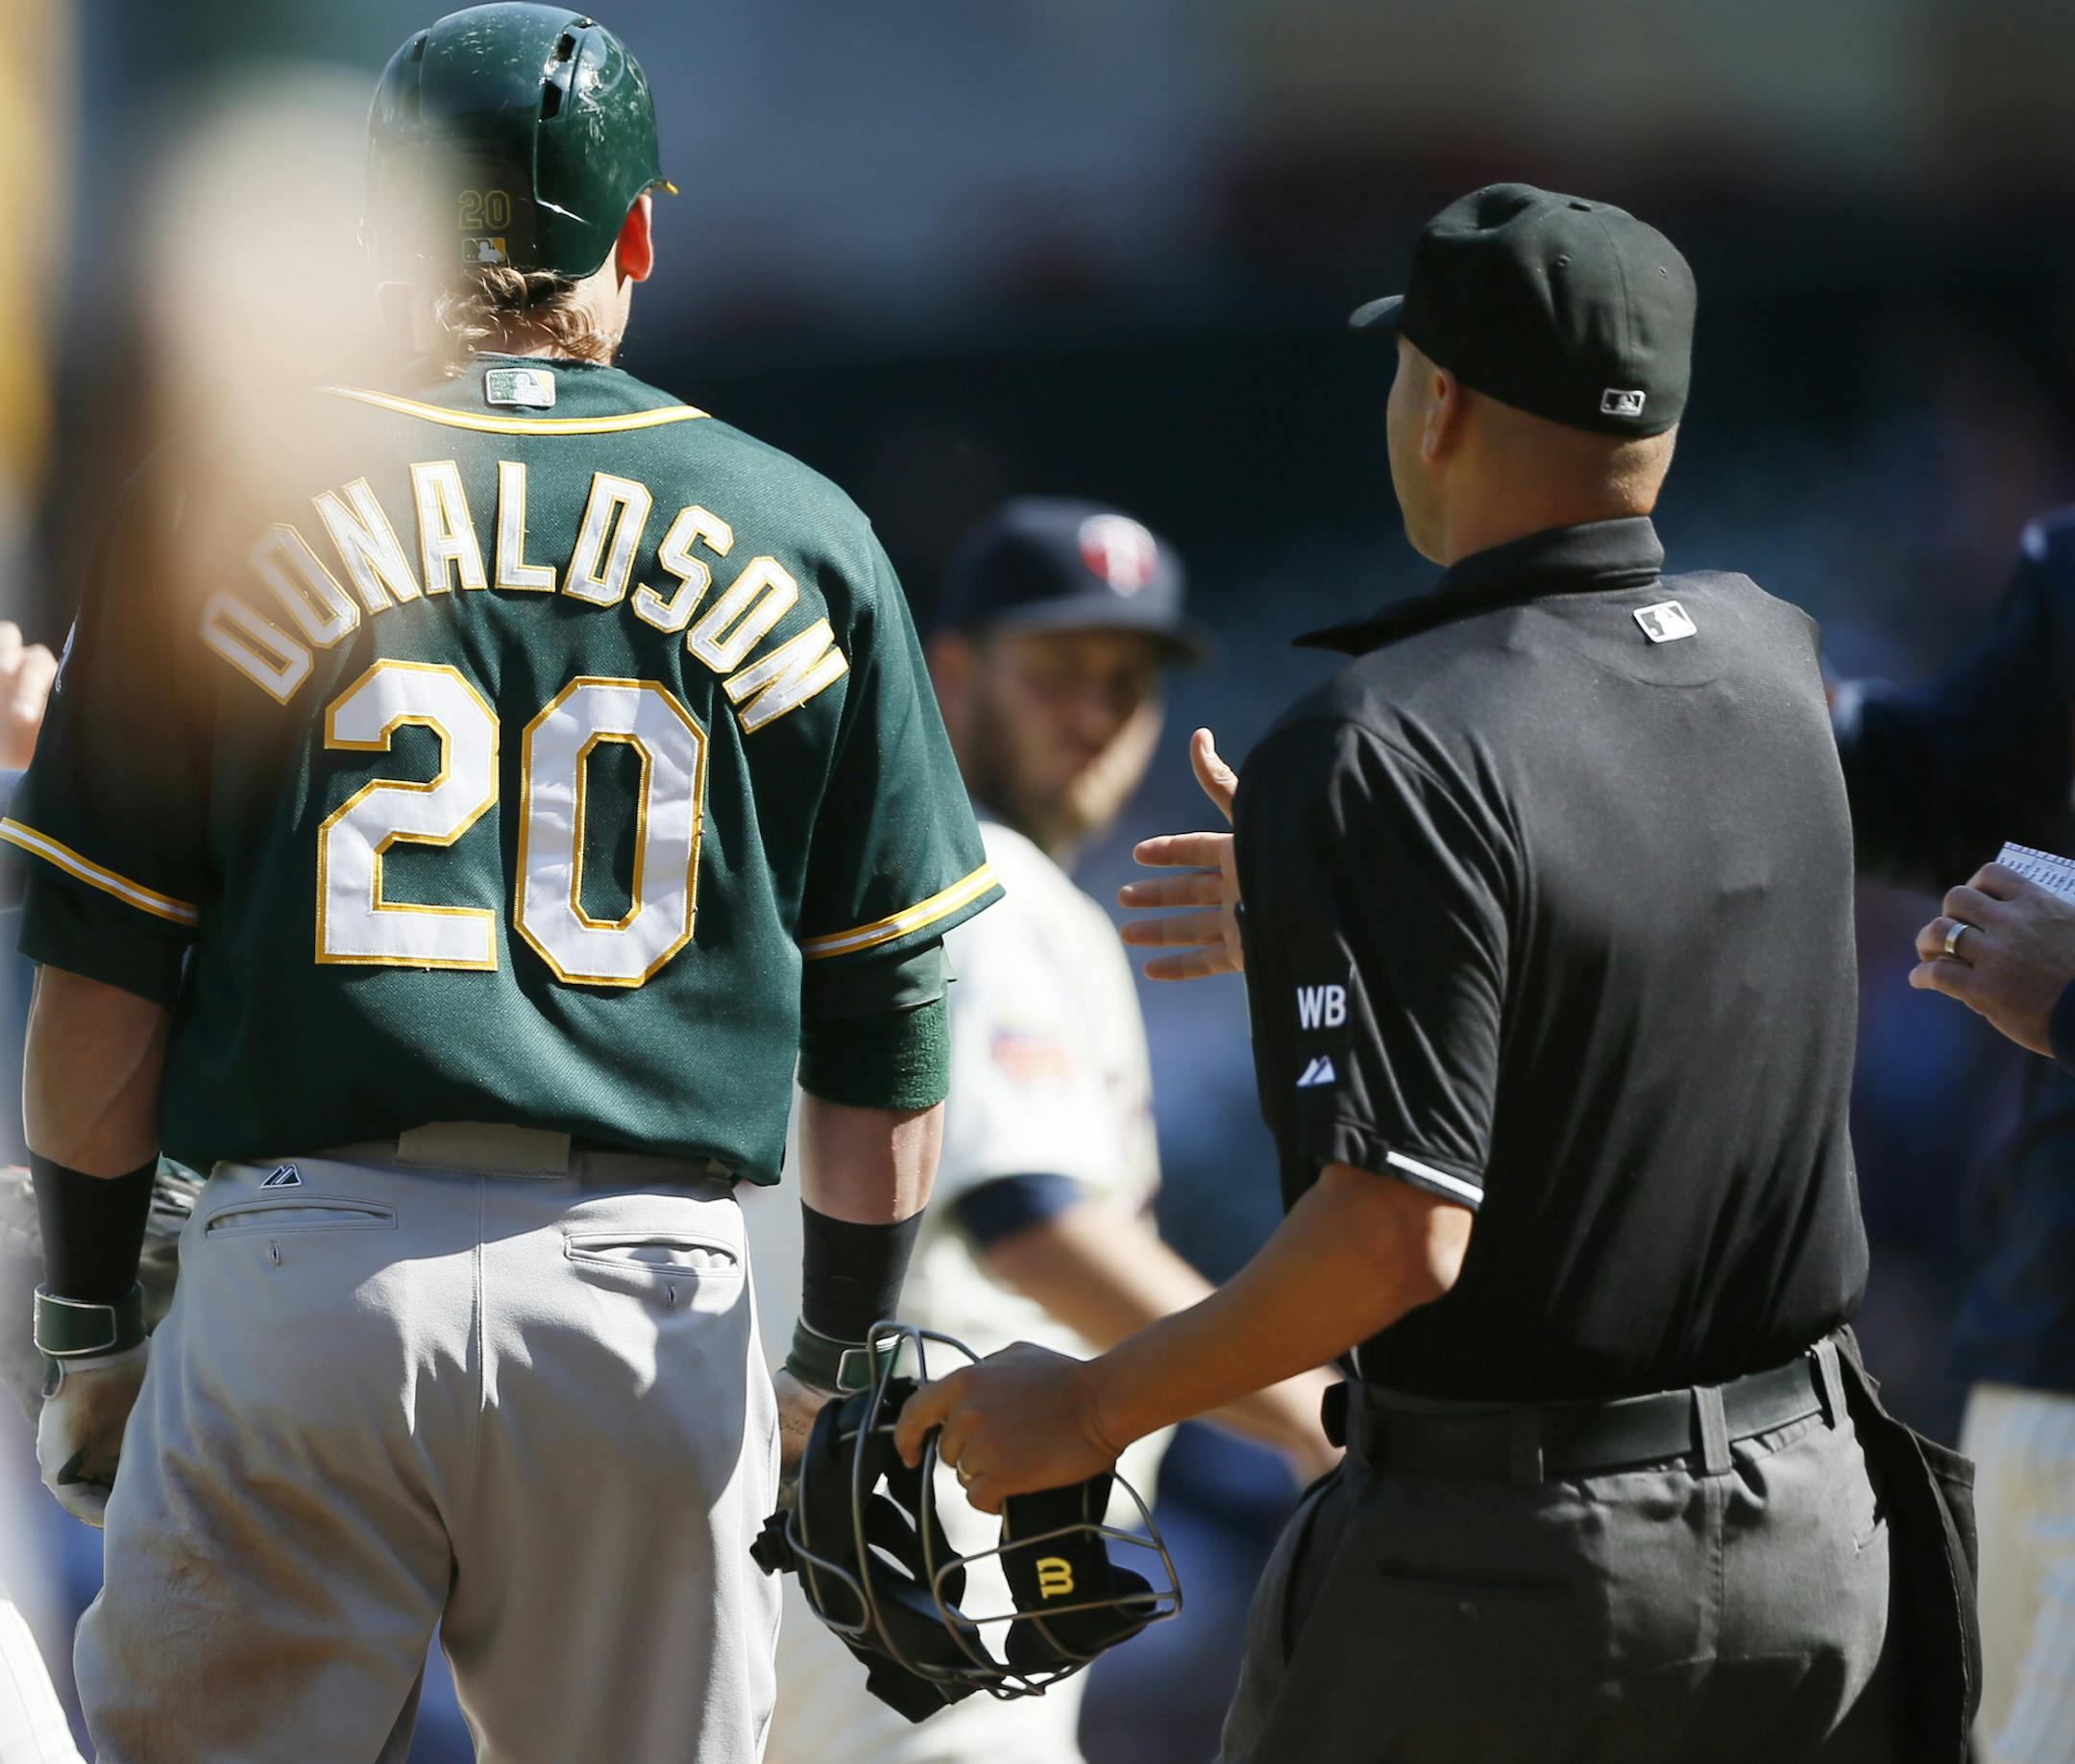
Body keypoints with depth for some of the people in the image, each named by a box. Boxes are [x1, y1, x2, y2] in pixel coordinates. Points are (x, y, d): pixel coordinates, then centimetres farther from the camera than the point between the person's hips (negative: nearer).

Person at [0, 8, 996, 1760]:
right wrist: (840, 1358, 17)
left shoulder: (227, 499, 5)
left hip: (303, 1271, -1)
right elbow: (888, 1020, 9)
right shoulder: (801, 540, 8)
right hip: (654, 1289, 1)